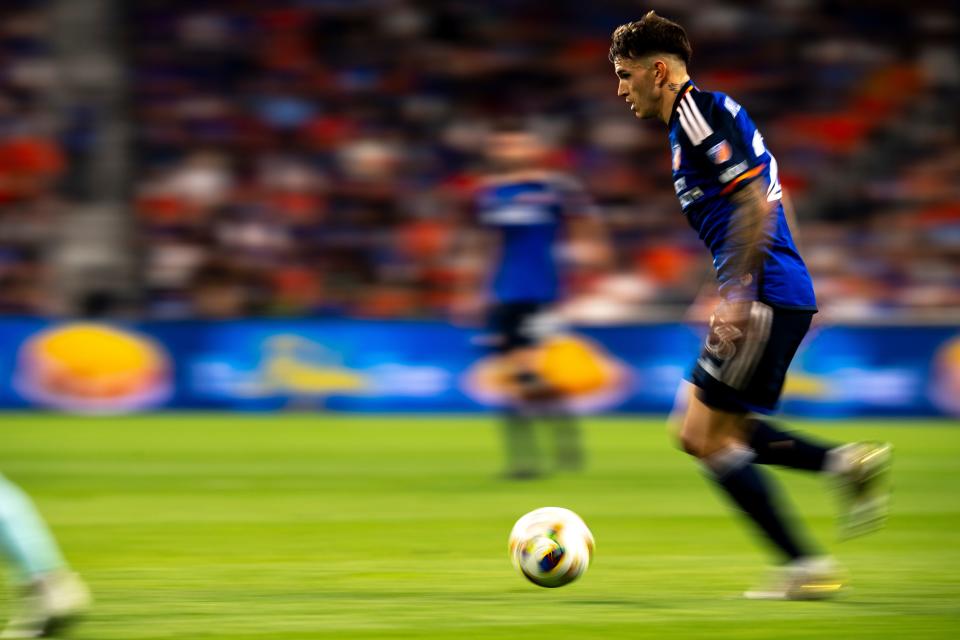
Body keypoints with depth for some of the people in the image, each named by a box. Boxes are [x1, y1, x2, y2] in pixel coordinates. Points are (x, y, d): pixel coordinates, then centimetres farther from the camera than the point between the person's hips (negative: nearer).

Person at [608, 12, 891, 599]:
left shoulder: (700, 112, -11)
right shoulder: (694, 119, 20)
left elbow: (755, 204, -20)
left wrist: (737, 298, -21)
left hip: (768, 299, -10)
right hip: (783, 295, 10)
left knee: (708, 436, -6)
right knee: (702, 432, 14)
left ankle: (805, 566, -4)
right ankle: (848, 463, 6)